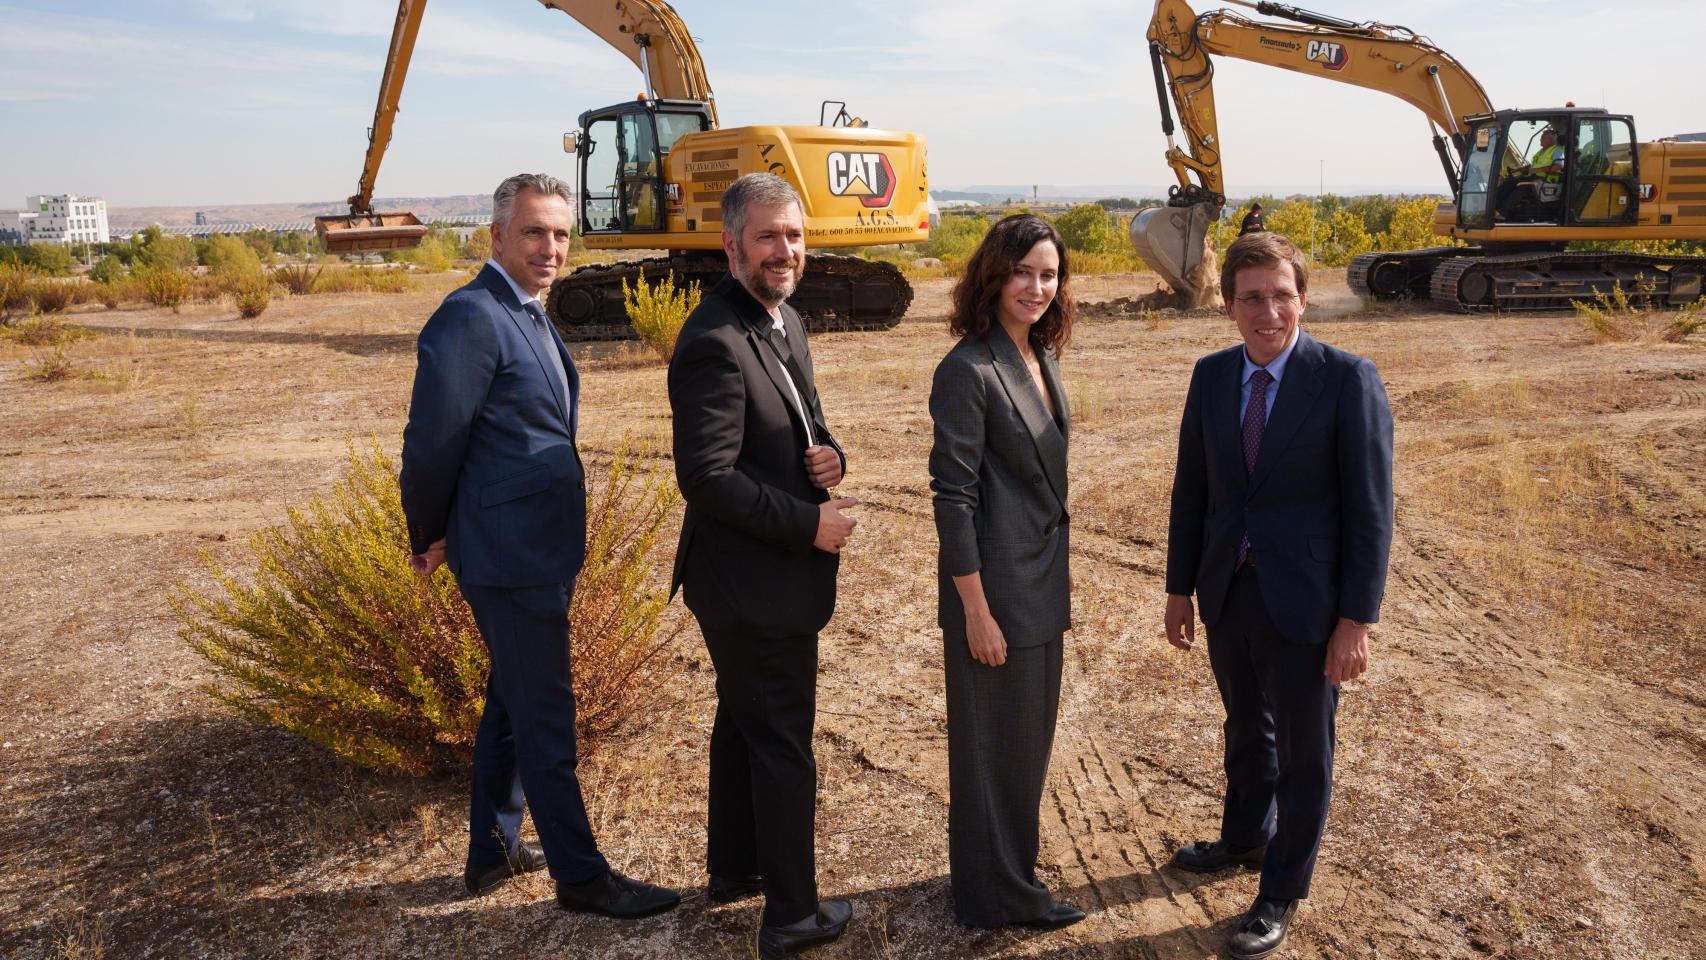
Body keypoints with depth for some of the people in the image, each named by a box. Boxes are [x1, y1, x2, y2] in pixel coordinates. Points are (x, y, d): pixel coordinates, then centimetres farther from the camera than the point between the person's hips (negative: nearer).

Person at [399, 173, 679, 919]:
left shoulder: (528, 316, 12)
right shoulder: (471, 318, -18)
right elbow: (432, 442, -18)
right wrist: (431, 538, -5)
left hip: (540, 550, 10)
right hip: (510, 555, -10)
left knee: (512, 705, 20)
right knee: (547, 716, 3)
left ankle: (493, 850, 37)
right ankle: (580, 874, 17)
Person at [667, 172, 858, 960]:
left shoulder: (785, 321, 8)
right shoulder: (714, 342, -23)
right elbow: (706, 476, -26)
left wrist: (827, 453, -6)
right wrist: (809, 522, -20)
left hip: (754, 577, 10)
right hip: (754, 581, -10)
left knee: (744, 722, 23)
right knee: (783, 745, 3)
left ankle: (731, 867, 42)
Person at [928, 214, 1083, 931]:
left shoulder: (1042, 357, 7)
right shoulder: (968, 370, -18)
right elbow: (952, 496, -19)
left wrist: (1058, 572, 16)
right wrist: (976, 611, -19)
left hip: (1043, 582, 8)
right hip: (997, 588, -8)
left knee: (1031, 732, 20)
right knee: (995, 741, 7)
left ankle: (1012, 863, 39)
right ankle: (1000, 893, 26)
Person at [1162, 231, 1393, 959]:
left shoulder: (1347, 380, -14)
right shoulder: (1211, 377, 0)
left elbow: (1370, 508, -13)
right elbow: (1192, 488, 6)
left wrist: (1355, 620, -15)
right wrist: (1179, 588, 8)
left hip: (1303, 601, -4)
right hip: (1227, 593, 5)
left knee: (1302, 752, 11)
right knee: (1246, 728, 24)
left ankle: (1282, 894, 29)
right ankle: (1245, 838, 48)